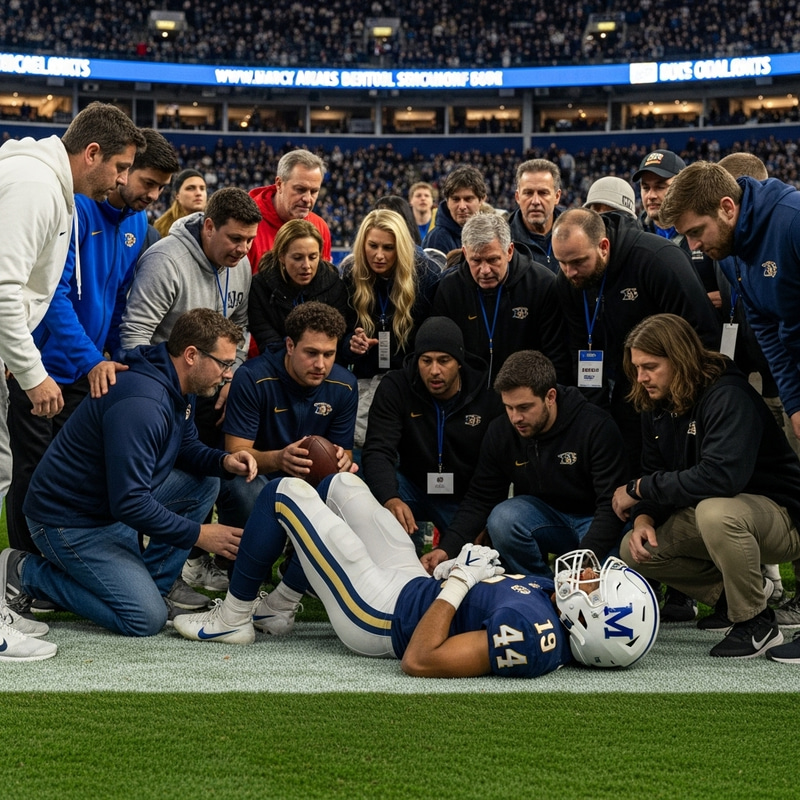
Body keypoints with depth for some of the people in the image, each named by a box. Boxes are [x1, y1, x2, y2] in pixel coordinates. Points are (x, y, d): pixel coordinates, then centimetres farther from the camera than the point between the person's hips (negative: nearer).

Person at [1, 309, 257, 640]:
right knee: (146, 619, -14)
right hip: (68, 521, -10)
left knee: (205, 482, 0)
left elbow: (186, 447, 16)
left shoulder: (180, 389, 1)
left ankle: (151, 586, 5)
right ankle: (27, 573, -1)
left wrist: (224, 460, -7)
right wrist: (198, 534, -23)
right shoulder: (140, 404, -30)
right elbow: (130, 503, -31)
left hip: (118, 506, 10)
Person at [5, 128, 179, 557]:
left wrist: (121, 358, 4)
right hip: (42, 366, -7)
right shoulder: (74, 207, -18)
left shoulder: (138, 222, 5)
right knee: (34, 474, 2)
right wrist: (92, 360, -28)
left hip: (88, 374, 7)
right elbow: (53, 292, -23)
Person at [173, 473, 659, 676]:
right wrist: (470, 575, -2)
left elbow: (419, 661, -37)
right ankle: (277, 611, 35)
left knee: (285, 493, -1)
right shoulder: (553, 606, -12)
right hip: (413, 581, 8)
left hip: (378, 613, -8)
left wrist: (457, 583, -30)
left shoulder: (532, 632, -39)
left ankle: (233, 619, 19)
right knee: (342, 484, 22)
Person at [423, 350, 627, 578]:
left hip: (594, 519, -4)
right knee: (502, 519, -28)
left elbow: (611, 505, -24)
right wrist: (447, 548, -22)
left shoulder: (596, 428, -21)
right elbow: (479, 499, -4)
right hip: (544, 515, 4)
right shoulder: (500, 432, -8)